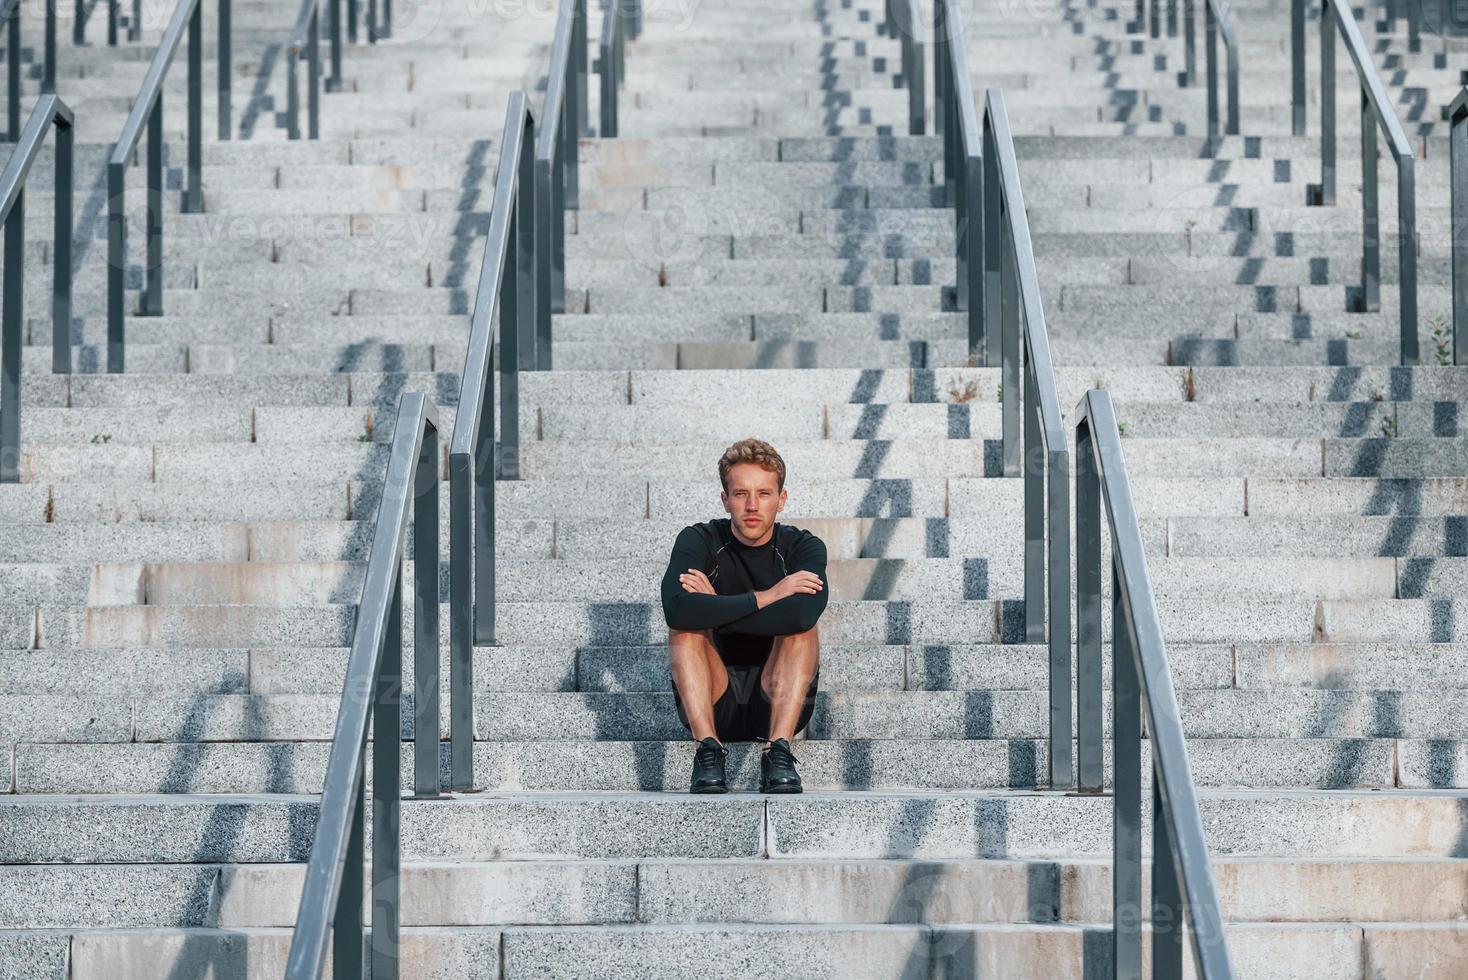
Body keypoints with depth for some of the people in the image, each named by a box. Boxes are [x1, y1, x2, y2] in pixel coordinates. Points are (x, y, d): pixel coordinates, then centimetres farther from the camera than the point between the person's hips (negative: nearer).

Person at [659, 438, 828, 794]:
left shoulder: (804, 547, -5)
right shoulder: (700, 541, -5)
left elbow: (803, 614, -30)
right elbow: (676, 608, -29)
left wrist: (714, 609, -23)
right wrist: (766, 597, -24)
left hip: (778, 700, 0)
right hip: (713, 705, 0)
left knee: (801, 628, -24)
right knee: (686, 626, -23)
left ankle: (778, 752, -32)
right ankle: (707, 750, -31)